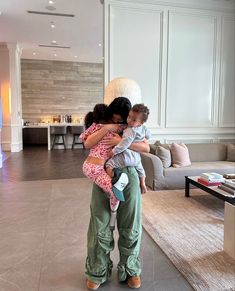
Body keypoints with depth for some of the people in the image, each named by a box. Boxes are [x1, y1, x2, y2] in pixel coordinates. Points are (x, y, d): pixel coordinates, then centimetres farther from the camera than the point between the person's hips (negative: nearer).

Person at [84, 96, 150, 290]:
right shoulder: (102, 127, 5)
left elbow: (146, 148, -12)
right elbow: (88, 144, -11)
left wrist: (122, 141, -24)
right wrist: (107, 127, -18)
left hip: (128, 179, 0)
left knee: (130, 228, 10)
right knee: (100, 227, 8)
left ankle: (130, 271, 31)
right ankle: (98, 273, 27)